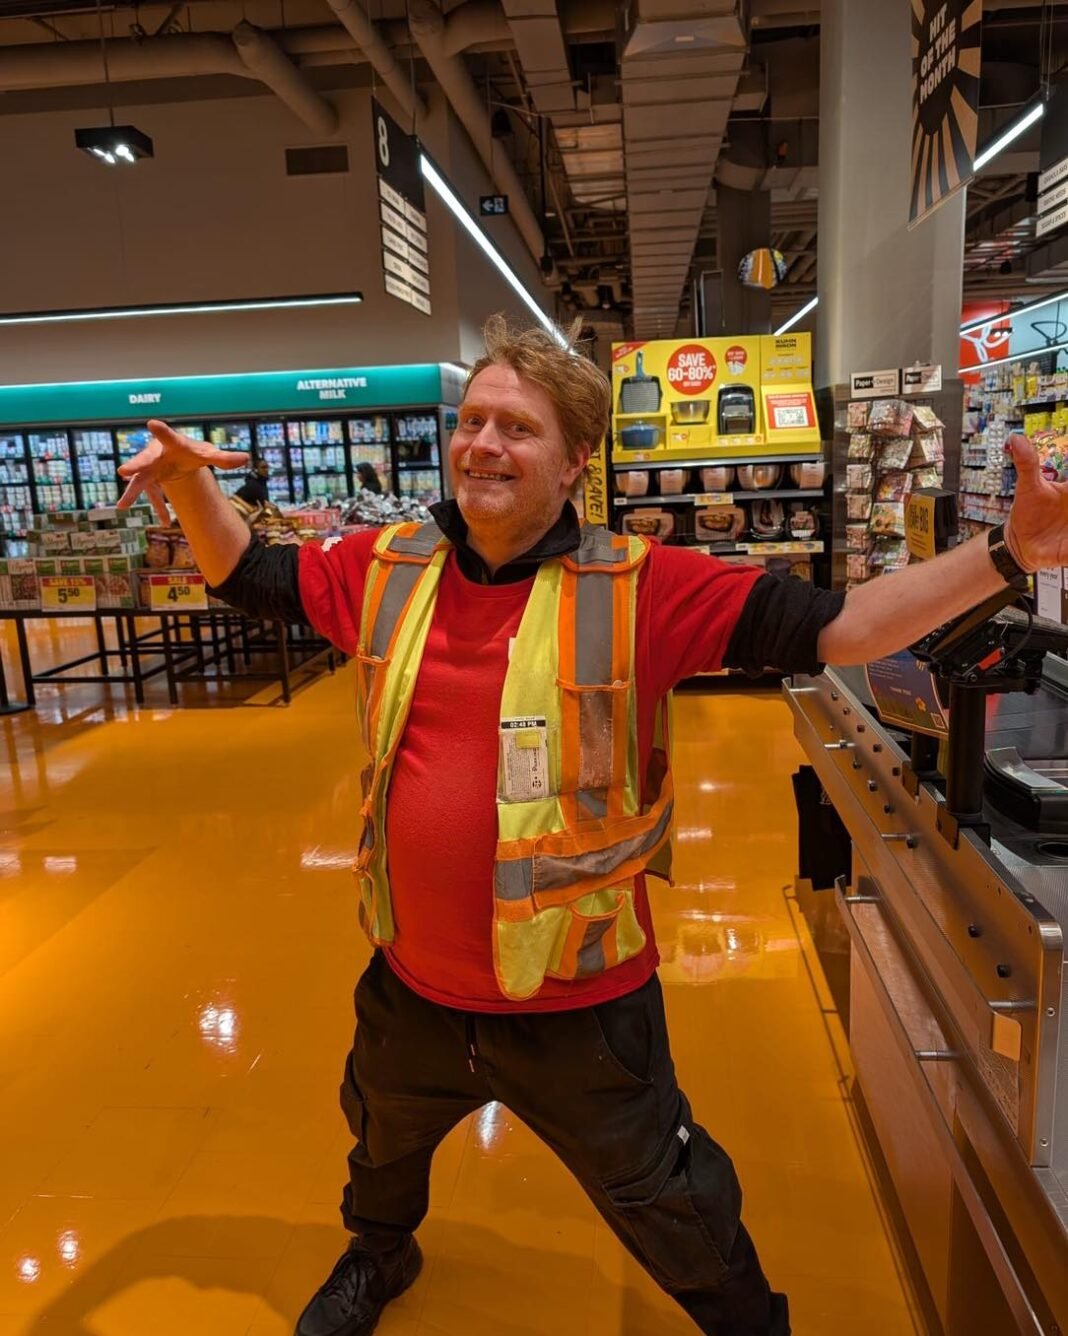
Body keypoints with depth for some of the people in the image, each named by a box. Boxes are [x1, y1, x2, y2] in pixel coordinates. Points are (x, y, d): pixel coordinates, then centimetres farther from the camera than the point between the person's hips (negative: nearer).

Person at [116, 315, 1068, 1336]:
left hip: (578, 1009, -4)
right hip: (413, 989, 5)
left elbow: (833, 628, -19)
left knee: (668, 1213, 20)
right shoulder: (387, 569, -6)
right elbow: (248, 577, 9)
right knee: (381, 1142, 36)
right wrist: (191, 485, -8)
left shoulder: (639, 589, -19)